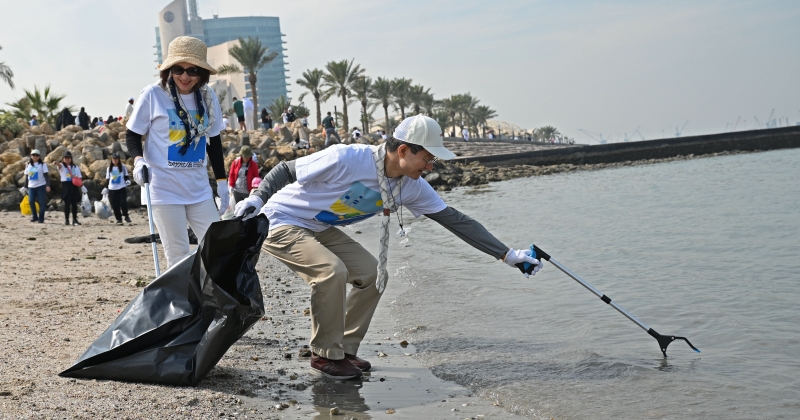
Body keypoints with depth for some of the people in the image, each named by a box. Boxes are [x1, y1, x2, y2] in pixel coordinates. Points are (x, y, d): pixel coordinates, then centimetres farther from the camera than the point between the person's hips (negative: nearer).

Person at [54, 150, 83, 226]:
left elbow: (79, 177, 13)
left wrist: (76, 178, -10)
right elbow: (59, 165, -22)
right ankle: (66, 219, 1)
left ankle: (75, 219, 11)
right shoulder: (61, 166, 4)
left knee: (74, 203, 3)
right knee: (67, 203, -5)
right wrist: (57, 163, -45)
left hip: (74, 185, 2)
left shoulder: (75, 167, 13)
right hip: (65, 185, -2)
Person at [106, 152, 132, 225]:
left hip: (122, 188, -2)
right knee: (115, 205, -1)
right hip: (112, 189, 2)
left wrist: (128, 181, -14)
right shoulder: (109, 168, 13)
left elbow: (126, 176, 7)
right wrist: (106, 188, 11)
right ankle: (118, 219, 8)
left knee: (123, 203, -15)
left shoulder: (122, 167, 5)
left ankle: (126, 216, 5)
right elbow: (107, 179, 16)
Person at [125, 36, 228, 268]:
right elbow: (132, 134, 0)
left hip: (199, 188, 4)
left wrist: (221, 181, 15)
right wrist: (138, 160, -20)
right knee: (178, 254, -3)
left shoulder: (209, 97, 3)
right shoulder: (153, 94, -8)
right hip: (165, 189, -4)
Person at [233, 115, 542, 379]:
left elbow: (454, 220, -6)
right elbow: (286, 170, -20)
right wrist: (255, 200, -32)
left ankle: (344, 350, 12)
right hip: (281, 222, -8)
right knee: (331, 271, -27)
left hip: (320, 229, 8)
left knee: (372, 274, -2)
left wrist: (507, 255, -8)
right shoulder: (346, 159, -31)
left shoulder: (412, 186, -9)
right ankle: (325, 357, -8)